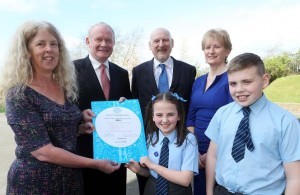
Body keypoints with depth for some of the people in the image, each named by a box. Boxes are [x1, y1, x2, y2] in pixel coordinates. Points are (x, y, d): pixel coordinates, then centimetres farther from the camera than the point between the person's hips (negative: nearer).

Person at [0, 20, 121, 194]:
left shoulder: (65, 87, 3)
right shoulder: (18, 94, -16)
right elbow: (42, 151, -21)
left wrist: (82, 128, -4)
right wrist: (95, 164, -18)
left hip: (71, 176, 6)